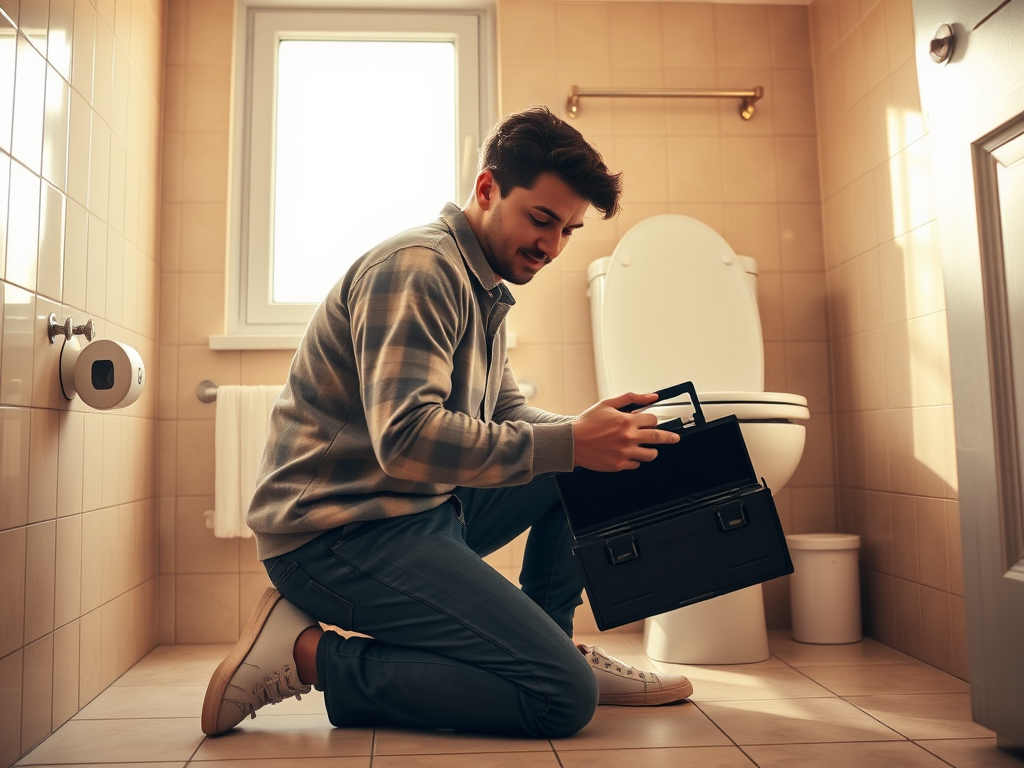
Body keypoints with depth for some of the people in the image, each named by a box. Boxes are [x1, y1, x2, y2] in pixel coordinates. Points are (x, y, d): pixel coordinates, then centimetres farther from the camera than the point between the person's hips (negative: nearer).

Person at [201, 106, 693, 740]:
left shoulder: (484, 290, 18)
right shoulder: (418, 267, -15)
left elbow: (505, 413, 17)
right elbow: (406, 438, -27)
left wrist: (600, 434, -2)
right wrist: (571, 444, -24)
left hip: (420, 510, 10)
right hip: (341, 530, -10)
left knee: (589, 466, 10)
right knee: (563, 697, -17)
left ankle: (549, 644, 13)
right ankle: (309, 653, -10)